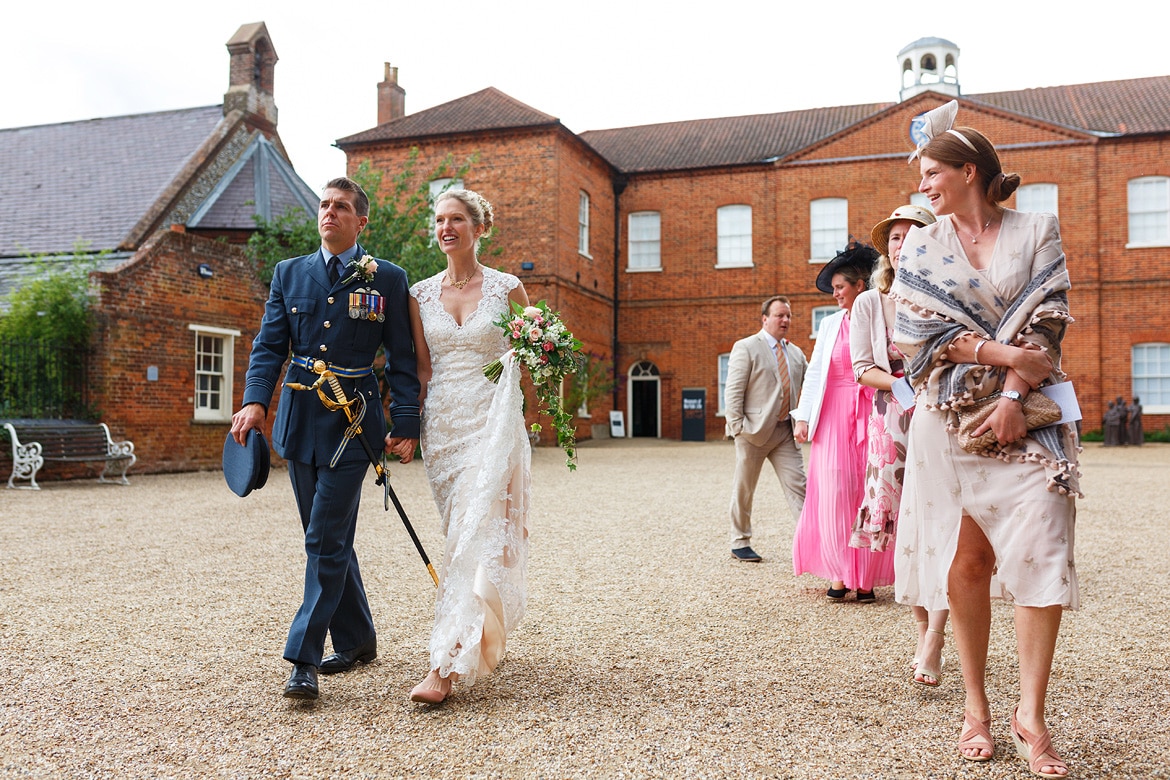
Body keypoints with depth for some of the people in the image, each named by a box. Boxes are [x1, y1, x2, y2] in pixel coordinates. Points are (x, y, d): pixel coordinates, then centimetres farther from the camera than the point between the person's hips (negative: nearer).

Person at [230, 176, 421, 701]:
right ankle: (355, 642, 28)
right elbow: (269, 346, 4)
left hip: (352, 425, -4)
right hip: (300, 422, 5)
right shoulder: (288, 274, 11)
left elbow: (402, 360, 0)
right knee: (329, 539, 13)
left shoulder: (387, 279, 1)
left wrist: (405, 427, -8)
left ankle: (303, 660, 1)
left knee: (326, 541, -7)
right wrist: (256, 402, -13)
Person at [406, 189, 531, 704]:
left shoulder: (506, 288, 0)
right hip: (441, 423, 4)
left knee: (476, 535, -12)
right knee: (462, 535, 11)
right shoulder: (420, 294, 9)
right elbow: (421, 369, 9)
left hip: (492, 420, -4)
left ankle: (446, 665, -14)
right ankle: (482, 639, 30)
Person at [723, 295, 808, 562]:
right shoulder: (746, 347, -4)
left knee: (798, 485, -1)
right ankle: (739, 544, 19)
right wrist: (737, 427, -15)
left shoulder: (796, 353, 15)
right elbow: (733, 392, -9)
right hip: (755, 430, -5)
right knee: (744, 489, 6)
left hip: (785, 431, 5)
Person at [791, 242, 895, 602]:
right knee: (834, 492, -3)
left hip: (872, 414, -2)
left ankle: (866, 577, 9)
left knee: (868, 492, -1)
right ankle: (840, 574, 7)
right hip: (834, 416, 3)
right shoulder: (830, 324, 11)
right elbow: (814, 372, 9)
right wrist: (802, 416, 3)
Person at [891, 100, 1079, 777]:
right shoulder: (923, 247, 10)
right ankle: (977, 706, 11)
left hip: (1026, 415, 0)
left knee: (1041, 549, -10)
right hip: (951, 416, 1)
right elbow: (920, 331, 0)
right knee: (965, 557, 0)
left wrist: (1013, 396, -14)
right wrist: (998, 352, -11)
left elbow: (1046, 322, -2)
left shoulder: (1038, 232, 7)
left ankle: (1032, 713, 0)